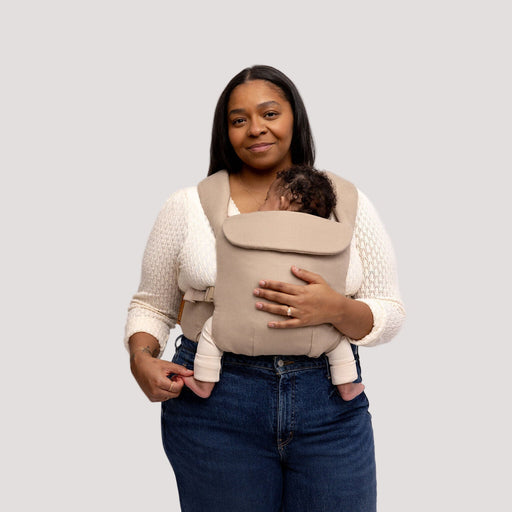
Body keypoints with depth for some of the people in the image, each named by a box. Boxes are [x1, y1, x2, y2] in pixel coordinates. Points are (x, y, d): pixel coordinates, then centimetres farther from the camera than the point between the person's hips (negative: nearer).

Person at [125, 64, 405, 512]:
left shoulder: (347, 204, 4)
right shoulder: (187, 206, 3)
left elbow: (390, 315, 3)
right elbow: (152, 305, 11)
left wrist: (337, 309, -18)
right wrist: (141, 358, -9)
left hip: (331, 410, 1)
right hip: (215, 409, 0)